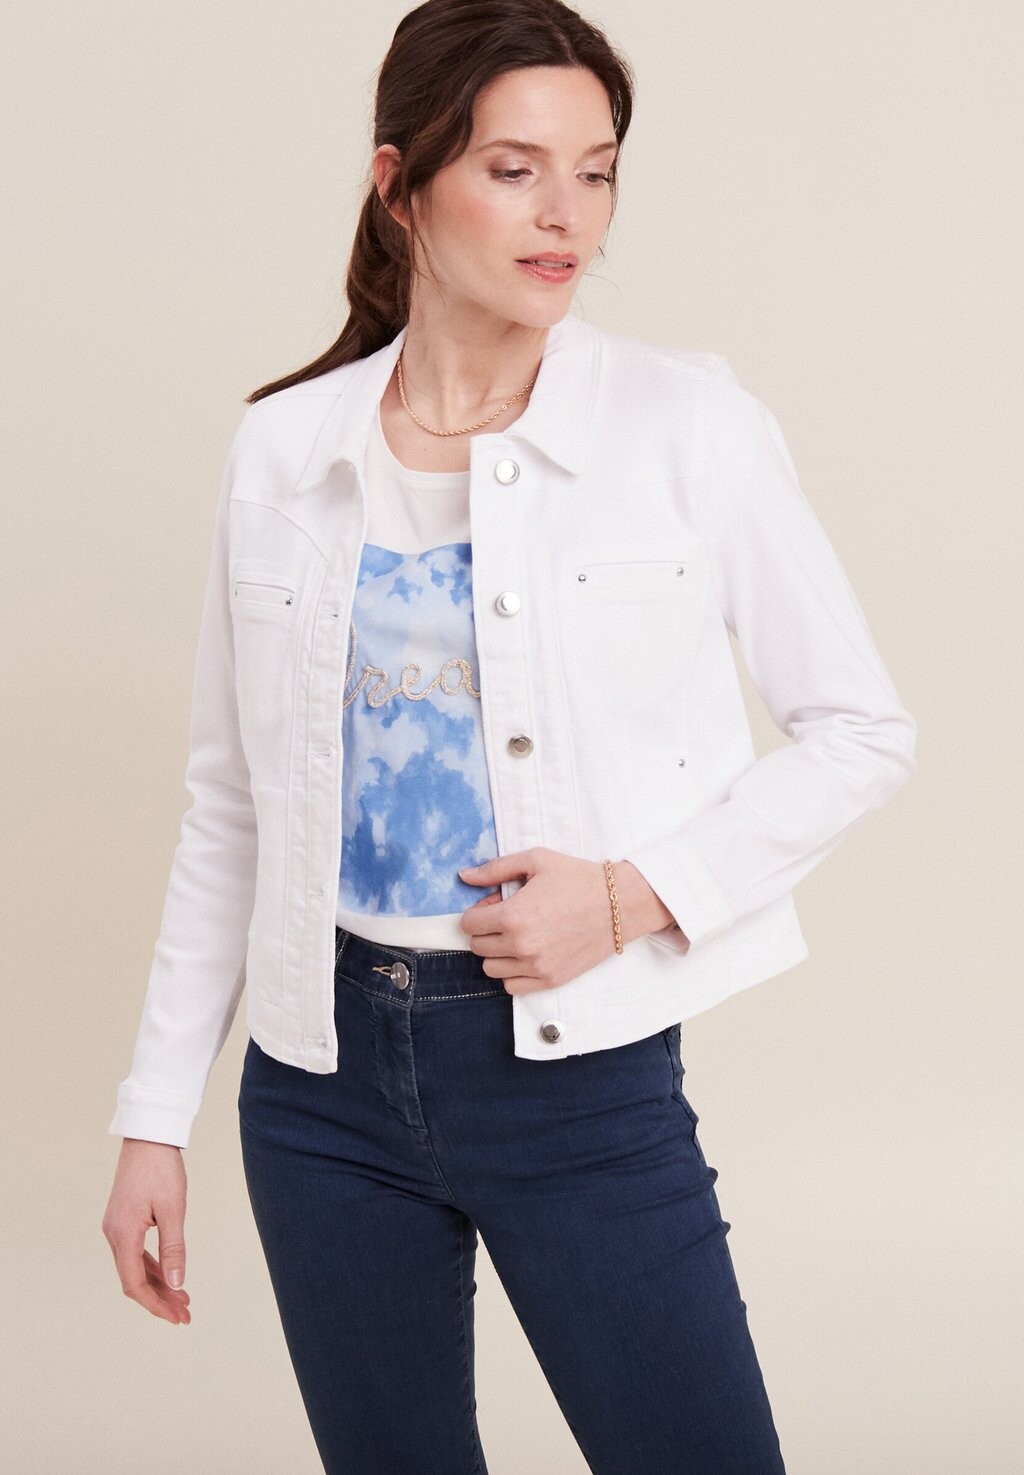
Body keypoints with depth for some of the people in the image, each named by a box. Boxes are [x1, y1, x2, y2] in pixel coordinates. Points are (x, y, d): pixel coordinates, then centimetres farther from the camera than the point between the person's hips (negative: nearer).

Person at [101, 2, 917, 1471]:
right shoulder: (284, 448, 2)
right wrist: (156, 1117, 7)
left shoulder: (690, 422, -5)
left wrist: (634, 896, -14)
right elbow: (232, 802, 8)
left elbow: (864, 731, -1)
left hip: (582, 1072, -2)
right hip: (325, 1077, 3)